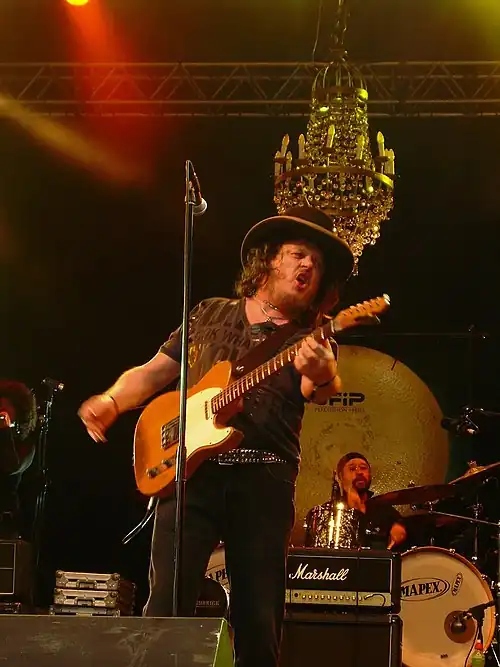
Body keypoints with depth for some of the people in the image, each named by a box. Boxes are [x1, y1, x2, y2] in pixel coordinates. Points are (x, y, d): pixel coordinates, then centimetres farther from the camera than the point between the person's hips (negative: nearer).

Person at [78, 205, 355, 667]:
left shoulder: (312, 341, 11)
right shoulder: (211, 314, 18)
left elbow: (324, 387, -12)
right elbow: (153, 372, 19)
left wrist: (323, 377, -37)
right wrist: (111, 401, -2)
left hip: (265, 478, 0)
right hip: (191, 469, 1)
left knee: (260, 621, -1)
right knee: (166, 605, -9)